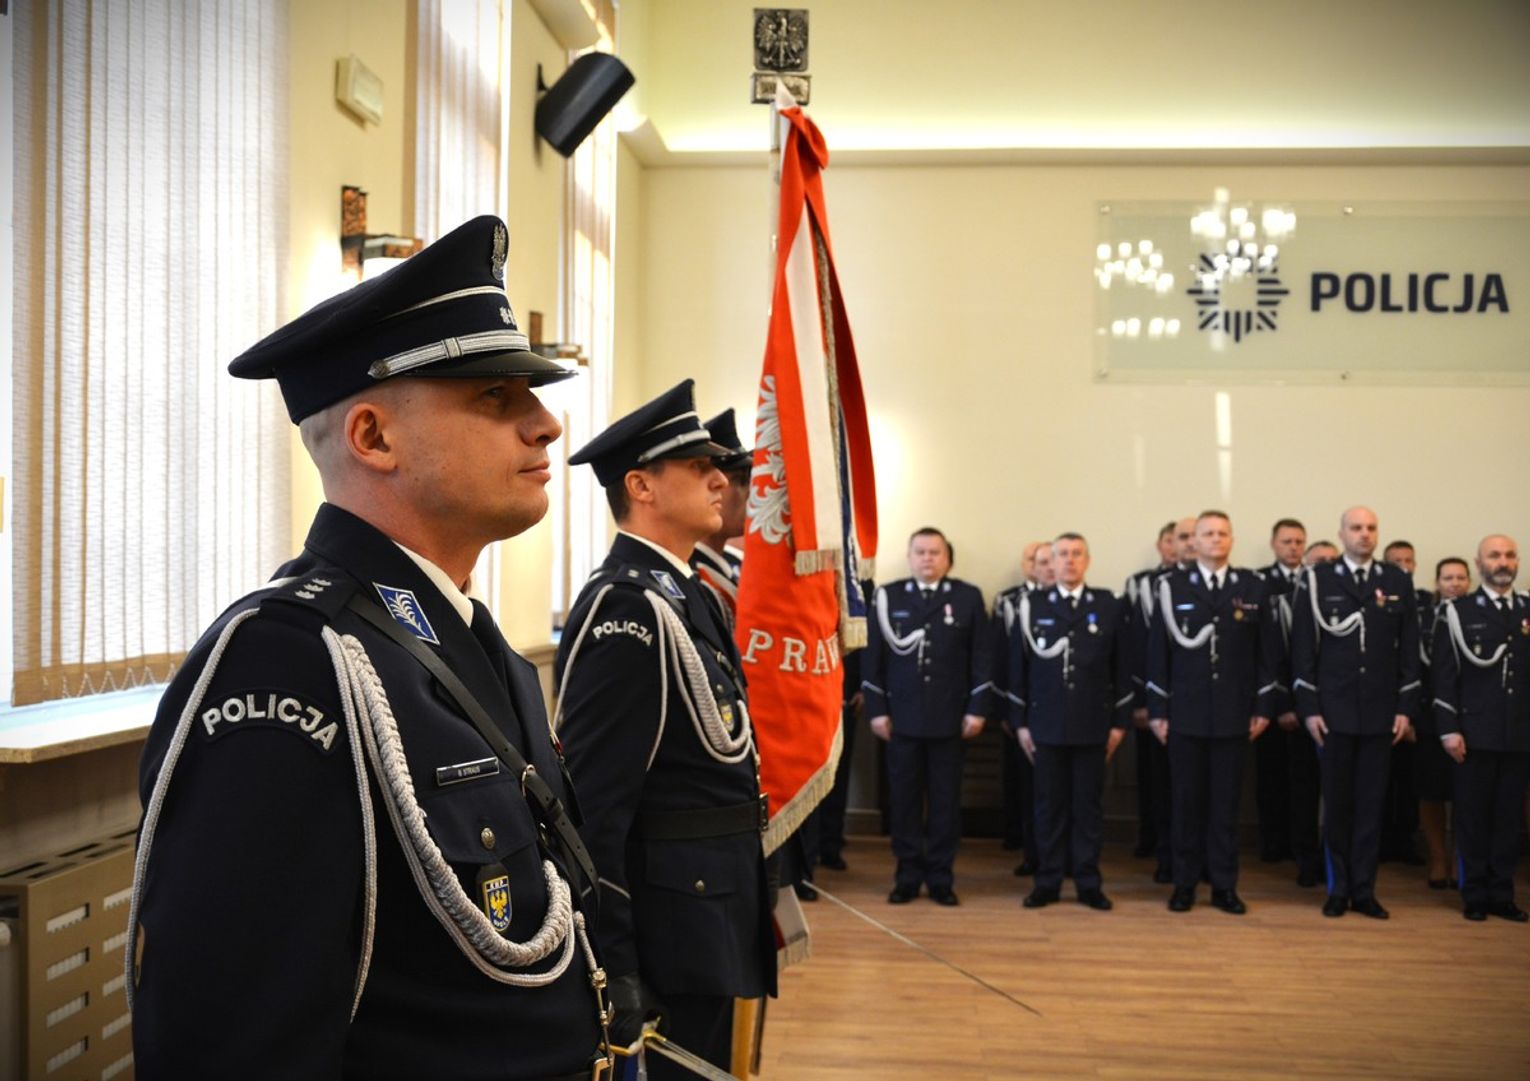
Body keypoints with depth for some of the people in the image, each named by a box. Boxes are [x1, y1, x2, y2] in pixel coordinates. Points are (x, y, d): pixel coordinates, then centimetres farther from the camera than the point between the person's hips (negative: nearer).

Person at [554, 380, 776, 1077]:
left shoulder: (682, 596, 11)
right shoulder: (627, 606, -19)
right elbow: (591, 803, -23)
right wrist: (610, 969, -24)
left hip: (709, 913, 10)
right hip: (672, 925, -10)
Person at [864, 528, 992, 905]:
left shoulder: (968, 597, 4)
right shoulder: (888, 596, 4)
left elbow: (980, 658, 2)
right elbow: (873, 657, 3)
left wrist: (977, 708, -4)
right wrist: (877, 709, -2)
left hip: (949, 717, 0)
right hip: (901, 716, 0)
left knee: (946, 800, 5)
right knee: (903, 799, 5)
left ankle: (941, 878, 14)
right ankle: (908, 877, 14)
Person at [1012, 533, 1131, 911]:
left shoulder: (1109, 605, 4)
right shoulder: (1031, 605, 3)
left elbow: (1120, 667, 5)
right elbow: (1018, 666, 4)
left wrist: (1120, 722, 2)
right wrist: (1020, 722, 1)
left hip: (1093, 725, 0)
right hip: (1046, 724, 0)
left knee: (1089, 806, 6)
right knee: (1049, 805, 5)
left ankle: (1088, 883, 14)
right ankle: (1048, 882, 13)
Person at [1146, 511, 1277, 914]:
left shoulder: (1252, 586, 5)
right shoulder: (1173, 587, 1)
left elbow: (1264, 651, 6)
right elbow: (1158, 651, 0)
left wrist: (1263, 707, 2)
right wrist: (1157, 710, -3)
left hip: (1233, 714, 1)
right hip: (1185, 713, -1)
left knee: (1226, 802, 6)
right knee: (1187, 801, 5)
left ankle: (1224, 886, 14)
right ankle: (1184, 884, 14)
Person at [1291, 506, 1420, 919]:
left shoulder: (1398, 581, 6)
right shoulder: (1316, 580, -1)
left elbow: (1409, 649, 6)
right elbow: (1303, 648, -2)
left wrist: (1405, 707, 1)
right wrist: (1309, 707, -6)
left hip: (1381, 712, 2)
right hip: (1334, 710, -2)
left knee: (1371, 803, 6)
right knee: (1337, 802, 6)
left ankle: (1364, 890, 14)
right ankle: (1338, 888, 16)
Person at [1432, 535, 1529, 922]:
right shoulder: (1457, 612, 2)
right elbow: (1444, 675, -2)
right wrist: (1449, 729, -8)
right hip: (1476, 733, -2)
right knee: (1473, 817, 3)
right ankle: (1475, 896, 12)